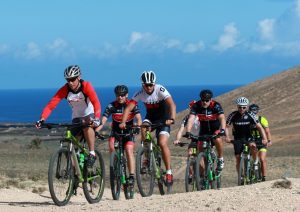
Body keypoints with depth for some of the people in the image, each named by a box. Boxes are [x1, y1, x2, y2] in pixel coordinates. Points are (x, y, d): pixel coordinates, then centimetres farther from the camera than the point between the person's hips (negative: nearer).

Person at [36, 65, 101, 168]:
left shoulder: (86, 86, -25)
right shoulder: (64, 90, -18)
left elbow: (96, 102, -36)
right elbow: (51, 104, -24)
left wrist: (96, 118, -53)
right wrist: (42, 119, -40)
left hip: (89, 114, -4)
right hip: (76, 117, 4)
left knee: (87, 126, -36)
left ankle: (92, 154, -25)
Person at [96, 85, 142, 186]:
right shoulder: (111, 106, -14)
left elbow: (138, 118, -27)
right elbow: (103, 120, -22)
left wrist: (138, 127, -49)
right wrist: (96, 131, -40)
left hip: (128, 132, -1)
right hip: (116, 132, 1)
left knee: (129, 150, -22)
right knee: (111, 145, -28)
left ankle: (132, 176, -22)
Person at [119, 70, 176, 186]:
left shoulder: (160, 90, -24)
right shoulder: (140, 93, -15)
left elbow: (172, 104, -35)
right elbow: (128, 108, -19)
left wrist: (171, 119, -52)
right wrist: (123, 122, -36)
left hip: (163, 118, -3)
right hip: (150, 117, 3)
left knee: (162, 143, -20)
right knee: (143, 129, -29)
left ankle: (169, 172, -9)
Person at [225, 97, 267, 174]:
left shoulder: (250, 115, -15)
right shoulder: (233, 115, -15)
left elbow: (259, 127, -16)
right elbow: (226, 126, -12)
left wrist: (264, 138, -29)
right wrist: (227, 137, -30)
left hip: (248, 137, -1)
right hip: (238, 139, 1)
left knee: (253, 145, -33)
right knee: (238, 158, -4)